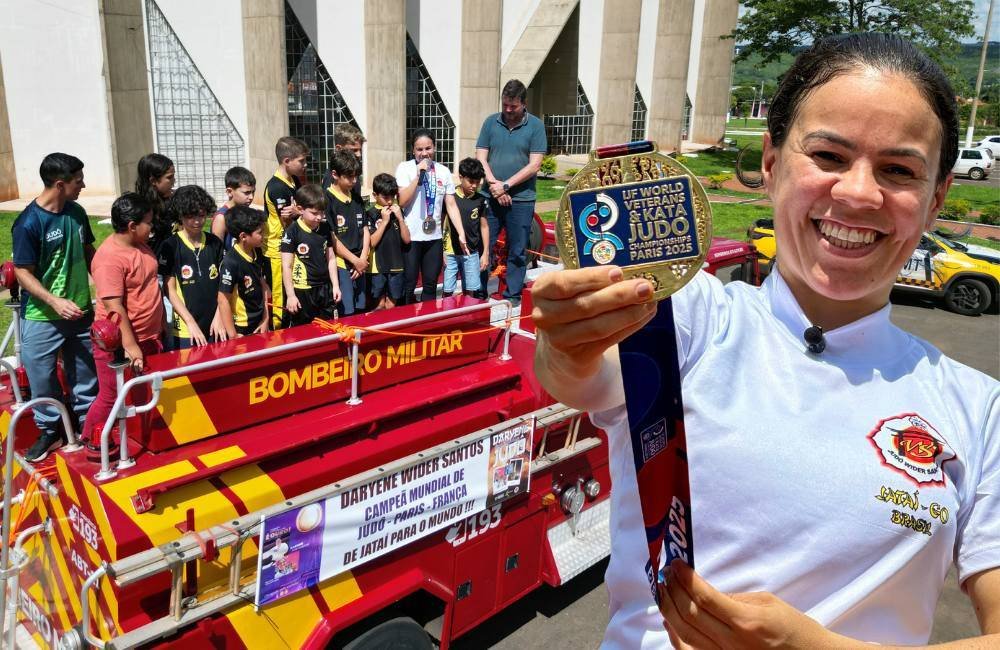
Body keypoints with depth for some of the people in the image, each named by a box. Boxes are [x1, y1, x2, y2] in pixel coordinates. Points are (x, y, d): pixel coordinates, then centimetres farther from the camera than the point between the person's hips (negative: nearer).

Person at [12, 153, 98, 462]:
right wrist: (54, 302, -27)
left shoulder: (77, 212, -1)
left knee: (86, 372, 16)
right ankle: (49, 429, 29)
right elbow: (23, 273, -16)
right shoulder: (29, 222, -19)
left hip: (81, 311, 5)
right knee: (42, 378, 10)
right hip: (42, 318, -5)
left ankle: (87, 422, 33)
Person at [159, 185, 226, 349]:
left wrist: (219, 317, -4)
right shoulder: (171, 246, -5)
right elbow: (170, 290, -5)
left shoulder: (215, 243, 4)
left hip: (215, 326, 3)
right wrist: (191, 322, -11)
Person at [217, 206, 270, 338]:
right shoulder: (231, 262, -21)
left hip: (259, 324, 7)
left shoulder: (257, 254, -1)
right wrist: (233, 336, -16)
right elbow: (223, 300, -18)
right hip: (241, 328, -6)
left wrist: (266, 320, 5)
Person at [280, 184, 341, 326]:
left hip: (324, 288, 5)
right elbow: (286, 266, -10)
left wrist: (335, 285, 9)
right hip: (301, 291, -5)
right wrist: (290, 295, -11)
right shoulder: (292, 232, -12)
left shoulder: (325, 228, 5)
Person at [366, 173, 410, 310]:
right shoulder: (371, 214, -6)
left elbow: (406, 239, 3)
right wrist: (384, 221, -16)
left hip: (396, 266, 4)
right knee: (379, 306, 5)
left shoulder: (397, 211, 7)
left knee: (391, 306, 12)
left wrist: (400, 218, -8)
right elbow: (372, 242, -13)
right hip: (378, 267, -4)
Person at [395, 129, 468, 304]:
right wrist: (419, 175, -16)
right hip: (410, 237, -3)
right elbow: (402, 201, -14)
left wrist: (461, 234, -2)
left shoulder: (443, 171, 6)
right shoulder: (404, 168, -4)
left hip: (434, 237, 4)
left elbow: (451, 205, 5)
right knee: (408, 286, 2)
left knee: (431, 286, 12)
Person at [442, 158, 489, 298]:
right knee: (448, 291, 1)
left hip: (472, 254, 2)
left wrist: (485, 253, 6)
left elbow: (484, 226, 10)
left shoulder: (480, 200, 2)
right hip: (450, 252, -2)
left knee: (470, 291, 7)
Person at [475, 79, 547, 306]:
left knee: (517, 252, 6)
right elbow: (480, 158, 4)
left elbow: (534, 165, -6)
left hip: (521, 200, -2)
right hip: (490, 197, 2)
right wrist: (493, 184, -10)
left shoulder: (535, 126, 0)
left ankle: (512, 296, 16)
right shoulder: (491, 122, 7)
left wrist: (505, 185, -11)